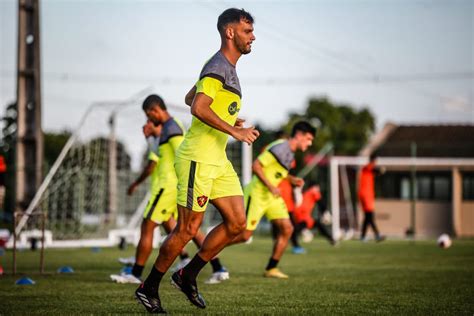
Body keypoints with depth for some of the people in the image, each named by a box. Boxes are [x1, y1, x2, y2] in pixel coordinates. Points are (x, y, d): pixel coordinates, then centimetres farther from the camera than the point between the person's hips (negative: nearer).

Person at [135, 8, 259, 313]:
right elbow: (198, 108, -25)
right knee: (187, 229, -4)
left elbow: (190, 98, 27)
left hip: (218, 161, 10)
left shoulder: (227, 68, 17)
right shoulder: (218, 67, -14)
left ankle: (187, 276, 14)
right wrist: (234, 131, -23)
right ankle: (149, 288, 11)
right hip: (198, 158, -10)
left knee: (237, 223, 4)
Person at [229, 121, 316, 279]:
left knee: (287, 229, -3)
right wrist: (271, 187, -25)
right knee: (244, 235, -8)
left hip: (272, 196, 9)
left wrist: (291, 179, 10)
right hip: (257, 193, -9)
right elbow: (256, 166, -23)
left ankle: (271, 268, 5)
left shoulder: (290, 152, 10)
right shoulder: (280, 148, -20)